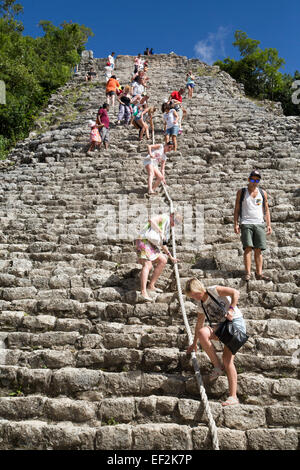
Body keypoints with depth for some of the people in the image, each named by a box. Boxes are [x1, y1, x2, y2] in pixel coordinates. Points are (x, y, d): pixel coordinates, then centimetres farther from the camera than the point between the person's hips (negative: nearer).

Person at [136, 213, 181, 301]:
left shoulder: (166, 228, 24)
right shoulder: (164, 217, -3)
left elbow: (163, 245, 27)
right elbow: (151, 220, -24)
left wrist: (171, 257, 25)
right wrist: (160, 232, -24)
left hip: (151, 245, 10)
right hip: (144, 241, -10)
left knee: (163, 261, 8)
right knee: (147, 265, -24)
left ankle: (151, 286, 4)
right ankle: (143, 292, -36)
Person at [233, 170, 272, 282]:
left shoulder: (263, 193, 14)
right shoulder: (241, 192, 8)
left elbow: (266, 210, 15)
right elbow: (237, 209, 6)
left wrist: (269, 225, 6)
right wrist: (236, 224, -4)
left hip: (259, 224, 3)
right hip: (246, 223, -2)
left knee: (258, 249, -1)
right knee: (248, 248, -12)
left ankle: (259, 274, 0)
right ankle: (247, 273, -14)